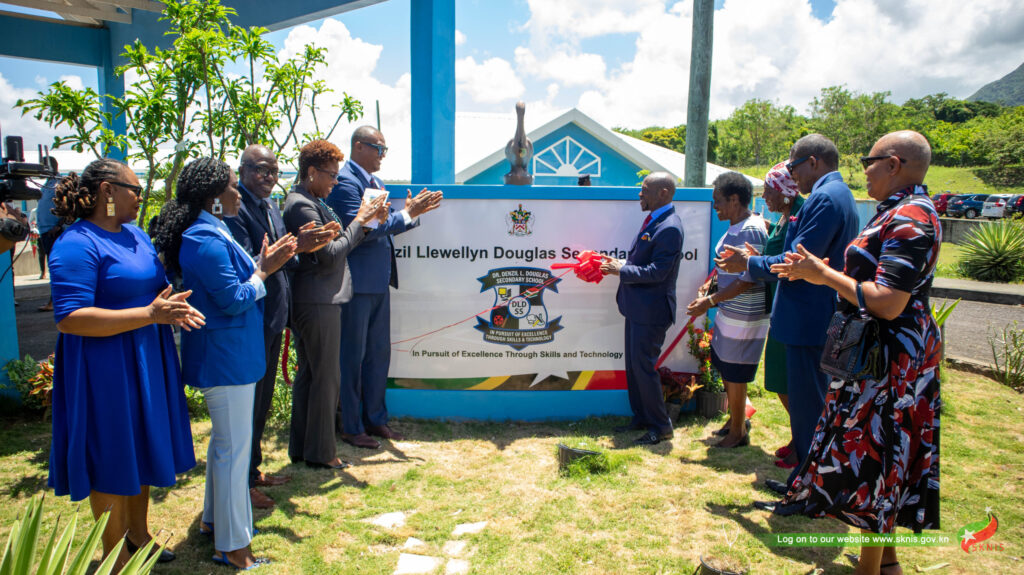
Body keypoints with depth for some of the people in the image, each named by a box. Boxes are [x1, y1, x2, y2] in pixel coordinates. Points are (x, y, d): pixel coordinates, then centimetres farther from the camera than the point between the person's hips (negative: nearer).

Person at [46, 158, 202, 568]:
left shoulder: (136, 235, 10)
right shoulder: (76, 245, -17)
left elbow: (155, 287, 19)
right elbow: (69, 317, -24)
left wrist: (172, 304, -4)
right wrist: (149, 314, -27)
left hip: (148, 363, 8)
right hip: (106, 371, -8)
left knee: (142, 451, 19)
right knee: (112, 461, 5)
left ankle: (137, 534, 38)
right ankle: (115, 556, 23)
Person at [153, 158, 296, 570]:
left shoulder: (210, 232, 12)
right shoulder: (207, 241, -22)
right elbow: (234, 299, -23)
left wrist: (262, 264, 4)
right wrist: (263, 272, -9)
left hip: (224, 354, 11)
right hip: (226, 357, -11)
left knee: (225, 440, 22)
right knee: (234, 447, -1)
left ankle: (214, 519, 39)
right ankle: (232, 546, 11)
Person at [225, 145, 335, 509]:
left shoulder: (271, 208, 13)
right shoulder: (235, 210, -15)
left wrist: (302, 247, -3)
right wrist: (292, 248, -31)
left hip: (272, 318, 9)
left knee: (262, 401, 18)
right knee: (247, 404, 1)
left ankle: (253, 470, 34)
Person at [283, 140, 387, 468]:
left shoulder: (311, 202, 16)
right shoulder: (301, 204, -15)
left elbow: (336, 244, 14)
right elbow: (330, 254, -19)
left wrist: (365, 222, 5)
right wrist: (359, 222, -11)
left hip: (311, 302, 11)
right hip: (318, 302, -11)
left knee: (308, 374, 16)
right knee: (326, 377, -1)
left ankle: (301, 447, 27)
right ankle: (320, 453, 10)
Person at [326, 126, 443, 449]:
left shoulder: (374, 181, 16)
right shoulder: (345, 181, -13)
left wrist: (414, 213, 4)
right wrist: (406, 214, -17)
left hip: (379, 282, 9)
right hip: (355, 283, -9)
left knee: (378, 353, 15)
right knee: (352, 356, 2)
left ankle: (374, 419, 27)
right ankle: (350, 427, 15)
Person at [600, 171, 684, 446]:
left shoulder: (669, 228, -19)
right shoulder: (653, 220, 12)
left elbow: (657, 271, -24)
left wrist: (621, 270, -15)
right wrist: (617, 264, 4)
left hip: (651, 310, -10)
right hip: (637, 307, 10)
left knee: (643, 366, -3)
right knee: (633, 365, 17)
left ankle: (661, 426, 12)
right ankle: (641, 418, 30)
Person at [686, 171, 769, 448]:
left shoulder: (750, 231, -20)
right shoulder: (735, 228, 10)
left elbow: (749, 279, -24)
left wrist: (711, 300, -20)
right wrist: (711, 295, 14)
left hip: (744, 318, -9)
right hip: (730, 313, 9)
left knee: (734, 374, 2)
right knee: (725, 367, 19)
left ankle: (737, 433, 17)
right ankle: (736, 420, 36)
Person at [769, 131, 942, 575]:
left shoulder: (910, 218, -20)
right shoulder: (902, 212, 13)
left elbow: (886, 303, -27)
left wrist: (824, 274, -17)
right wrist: (820, 272, 11)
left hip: (891, 358, -10)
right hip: (883, 353, 10)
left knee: (872, 459, 1)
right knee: (880, 457, 18)